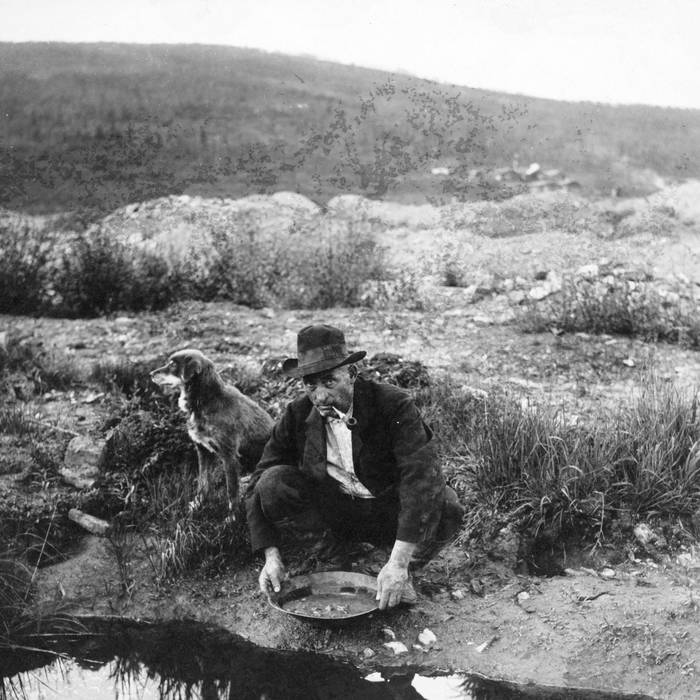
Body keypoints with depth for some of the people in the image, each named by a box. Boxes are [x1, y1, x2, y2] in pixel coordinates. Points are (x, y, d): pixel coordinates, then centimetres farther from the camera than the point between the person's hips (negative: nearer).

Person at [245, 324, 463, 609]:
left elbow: (421, 476, -33)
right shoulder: (298, 415, -11)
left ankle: (402, 573, -4)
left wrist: (398, 563, -42)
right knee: (272, 482, -23)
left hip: (391, 513, -2)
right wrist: (271, 555, -21)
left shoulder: (394, 405, -22)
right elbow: (259, 484, -8)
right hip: (333, 509, 2)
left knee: (446, 509, -32)